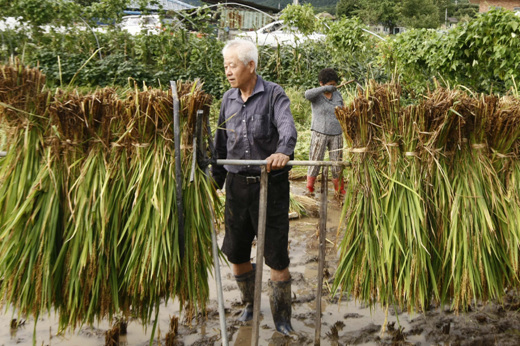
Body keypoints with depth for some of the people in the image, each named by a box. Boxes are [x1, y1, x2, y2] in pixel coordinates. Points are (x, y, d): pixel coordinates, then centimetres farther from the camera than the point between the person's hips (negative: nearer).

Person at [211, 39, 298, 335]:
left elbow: (287, 127, -26)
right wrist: (215, 182, 17)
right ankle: (251, 304, 39)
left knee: (277, 258, 2)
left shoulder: (274, 95, -7)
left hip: (270, 185, -5)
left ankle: (282, 317, 22)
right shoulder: (228, 99, 8)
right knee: (236, 253, 14)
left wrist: (284, 151, -47)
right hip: (237, 185, 5)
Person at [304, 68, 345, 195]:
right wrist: (325, 88, -32)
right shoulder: (316, 95, -6)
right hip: (319, 133, -4)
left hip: (336, 134, 4)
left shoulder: (337, 94, 8)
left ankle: (339, 190, 15)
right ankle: (309, 188, 11)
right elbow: (307, 94, -30)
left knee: (337, 163, 5)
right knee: (315, 161, -2)